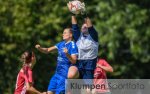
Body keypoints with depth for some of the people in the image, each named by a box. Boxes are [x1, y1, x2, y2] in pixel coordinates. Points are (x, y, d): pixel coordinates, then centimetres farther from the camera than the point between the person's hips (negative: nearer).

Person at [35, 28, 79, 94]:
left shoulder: (72, 45, -10)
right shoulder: (61, 44, 11)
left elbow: (74, 61, -15)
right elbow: (47, 50, 13)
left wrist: (67, 54, -31)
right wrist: (40, 48, -5)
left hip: (65, 74, -8)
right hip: (57, 72, 8)